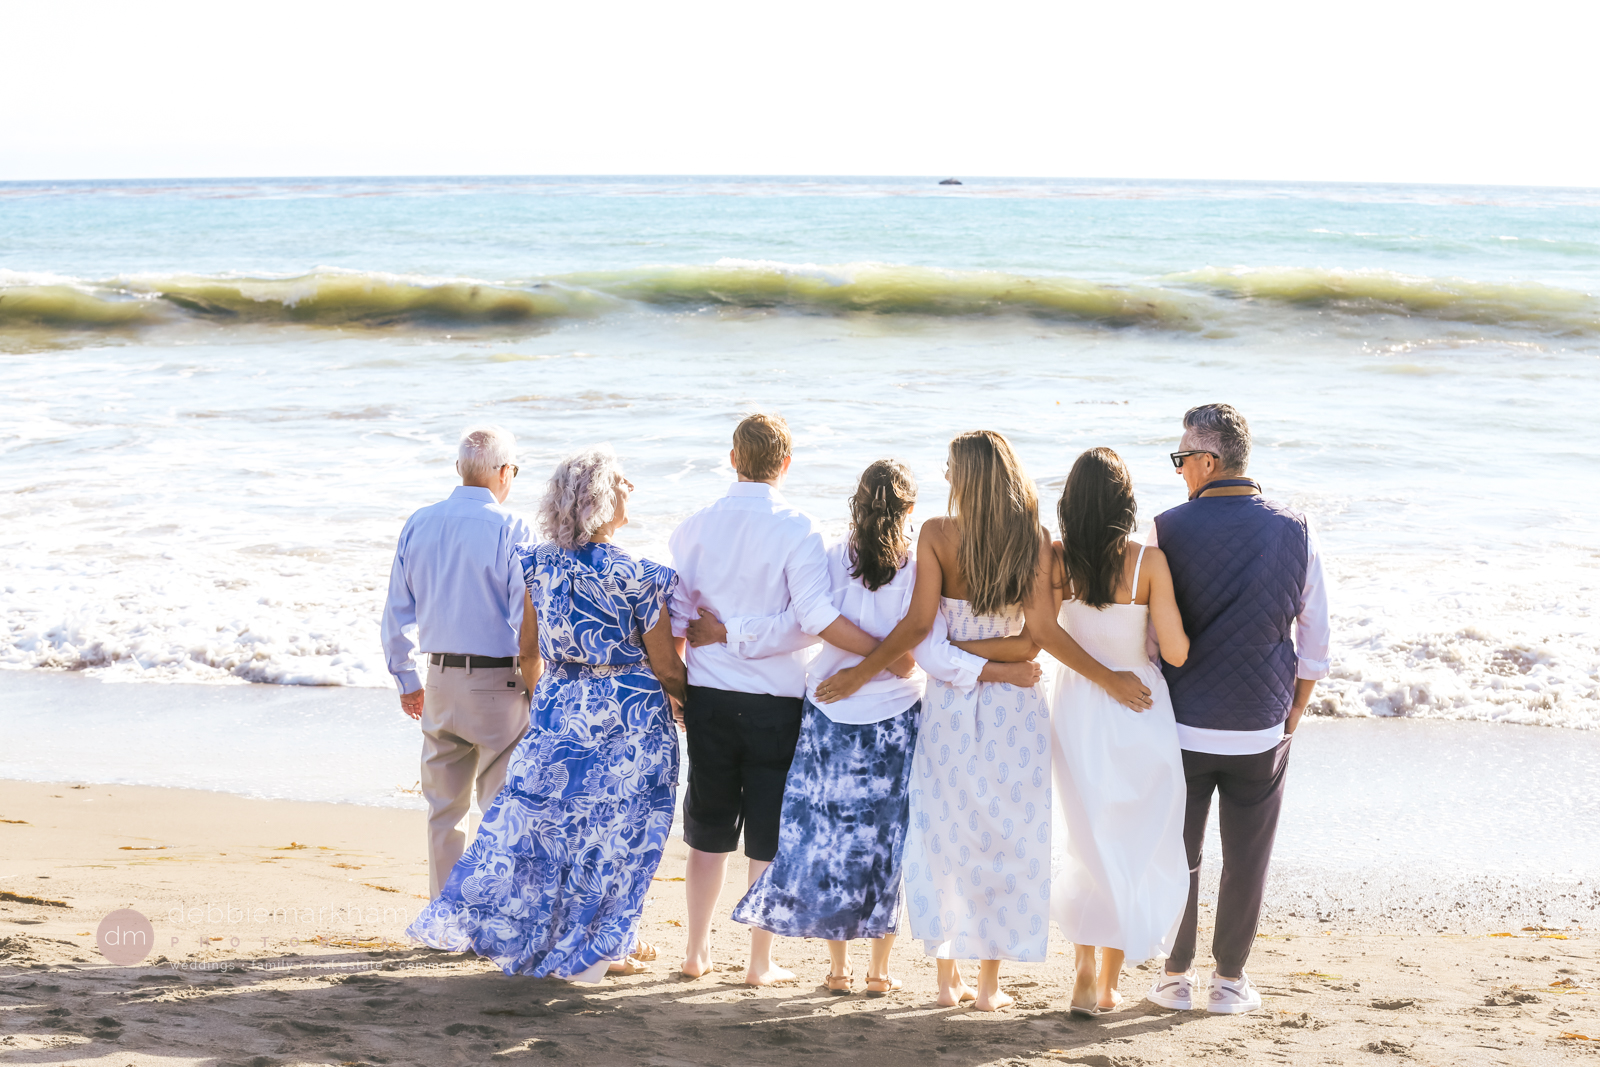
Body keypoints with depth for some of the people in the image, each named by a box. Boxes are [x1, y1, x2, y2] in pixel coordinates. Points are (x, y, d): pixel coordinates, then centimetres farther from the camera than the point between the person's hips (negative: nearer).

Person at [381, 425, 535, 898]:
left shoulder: (418, 525, 4)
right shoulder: (512, 531, -12)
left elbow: (397, 613, 9)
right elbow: (528, 620, -14)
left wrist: (407, 680, 19)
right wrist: (538, 688, -4)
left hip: (440, 681, 5)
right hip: (499, 682, -5)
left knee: (444, 808, 14)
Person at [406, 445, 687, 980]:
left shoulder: (538, 565, -2)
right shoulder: (637, 578, -15)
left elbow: (529, 649, 7)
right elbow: (665, 667, -9)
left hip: (557, 709, 4)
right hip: (627, 716, -4)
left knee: (535, 817, 15)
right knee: (613, 828, 8)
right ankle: (591, 948, 16)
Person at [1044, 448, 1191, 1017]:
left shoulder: (1056, 559, -10)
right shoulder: (1148, 562, -17)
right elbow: (1175, 651, -15)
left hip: (1076, 709, 2)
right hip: (1138, 710, -2)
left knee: (1093, 843, 18)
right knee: (1136, 847, 12)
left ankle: (1086, 966, 8)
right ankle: (1108, 984, 16)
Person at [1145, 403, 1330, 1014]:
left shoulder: (1169, 529, -9)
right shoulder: (1295, 532, -2)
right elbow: (1314, 640, 3)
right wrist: (1294, 712, 14)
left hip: (1182, 725, -1)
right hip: (1262, 729, 1)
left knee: (1177, 852, 11)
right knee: (1246, 856, 10)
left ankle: (1175, 976, 18)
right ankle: (1230, 980, 16)